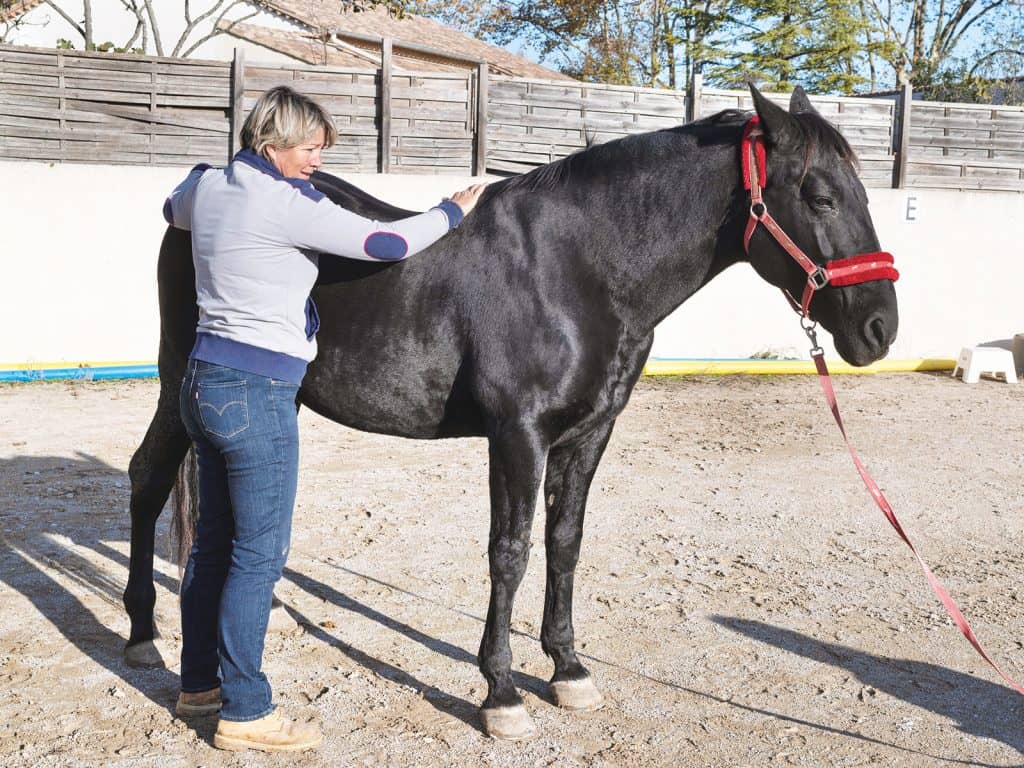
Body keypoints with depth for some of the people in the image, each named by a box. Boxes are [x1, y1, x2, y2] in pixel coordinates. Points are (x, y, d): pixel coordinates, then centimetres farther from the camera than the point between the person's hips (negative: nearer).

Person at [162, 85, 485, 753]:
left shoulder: (208, 188, 9)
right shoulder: (287, 204, -17)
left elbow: (174, 209, 33)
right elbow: (387, 242, -16)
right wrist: (454, 211, 0)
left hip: (205, 380, 9)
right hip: (257, 393, -9)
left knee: (215, 542, 18)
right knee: (260, 555, -1)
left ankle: (200, 683, 31)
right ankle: (244, 713, 9)